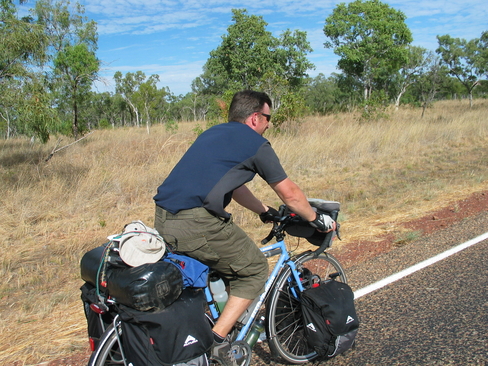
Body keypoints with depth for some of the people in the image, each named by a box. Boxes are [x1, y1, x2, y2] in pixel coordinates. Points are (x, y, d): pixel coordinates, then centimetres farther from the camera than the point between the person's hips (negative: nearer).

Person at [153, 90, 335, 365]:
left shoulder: (213, 133, 25)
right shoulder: (255, 143, 2)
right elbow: (289, 193, 7)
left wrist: (265, 211, 43)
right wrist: (317, 219, 23)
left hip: (162, 220, 9)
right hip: (197, 224, -8)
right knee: (255, 270, 11)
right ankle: (217, 341, 9)